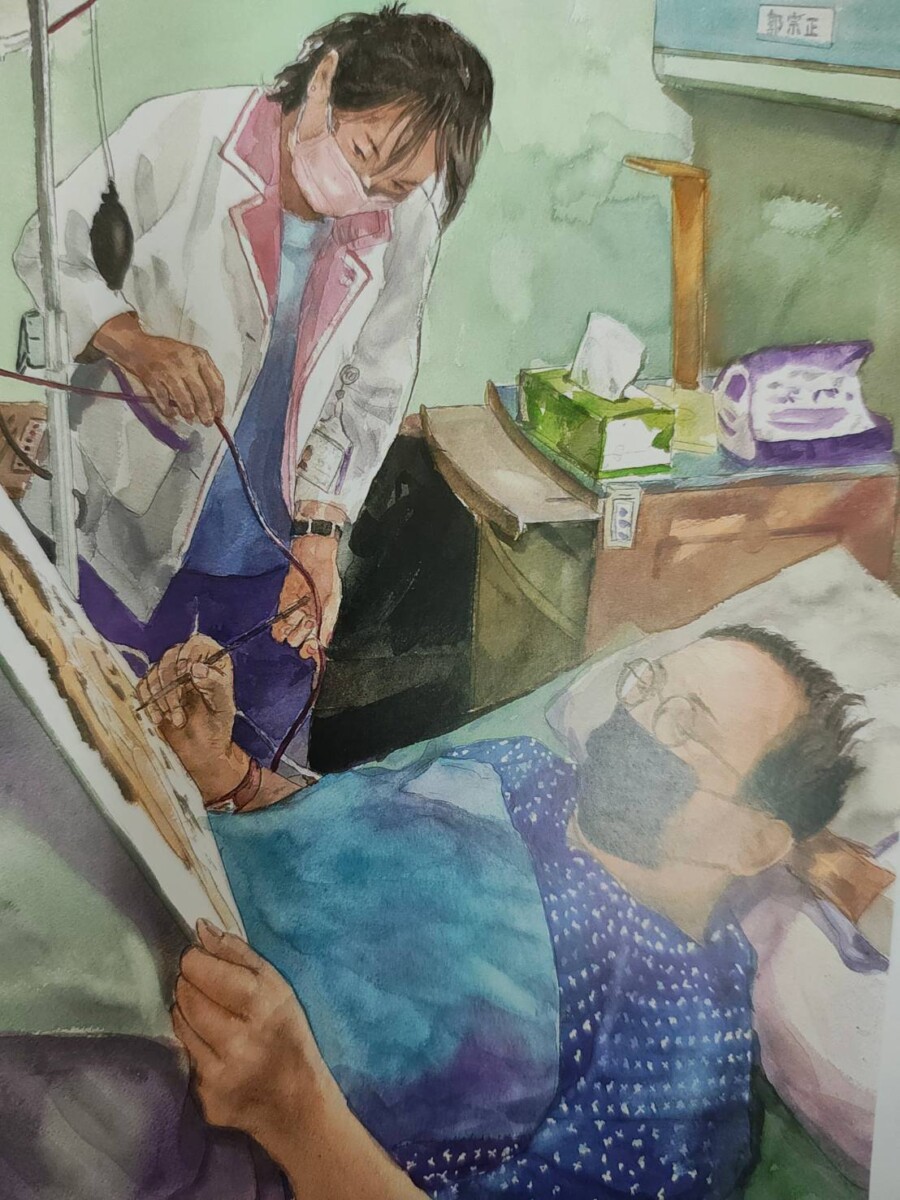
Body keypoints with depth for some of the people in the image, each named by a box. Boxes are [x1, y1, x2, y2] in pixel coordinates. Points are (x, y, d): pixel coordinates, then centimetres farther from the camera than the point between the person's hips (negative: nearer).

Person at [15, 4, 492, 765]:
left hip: (277, 538, 2)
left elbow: (373, 389, -5)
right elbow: (49, 253, -9)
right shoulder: (180, 138, -20)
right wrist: (135, 343, -28)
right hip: (136, 522, -2)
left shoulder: (409, 222, -12)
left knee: (267, 736, 22)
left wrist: (321, 535, -12)